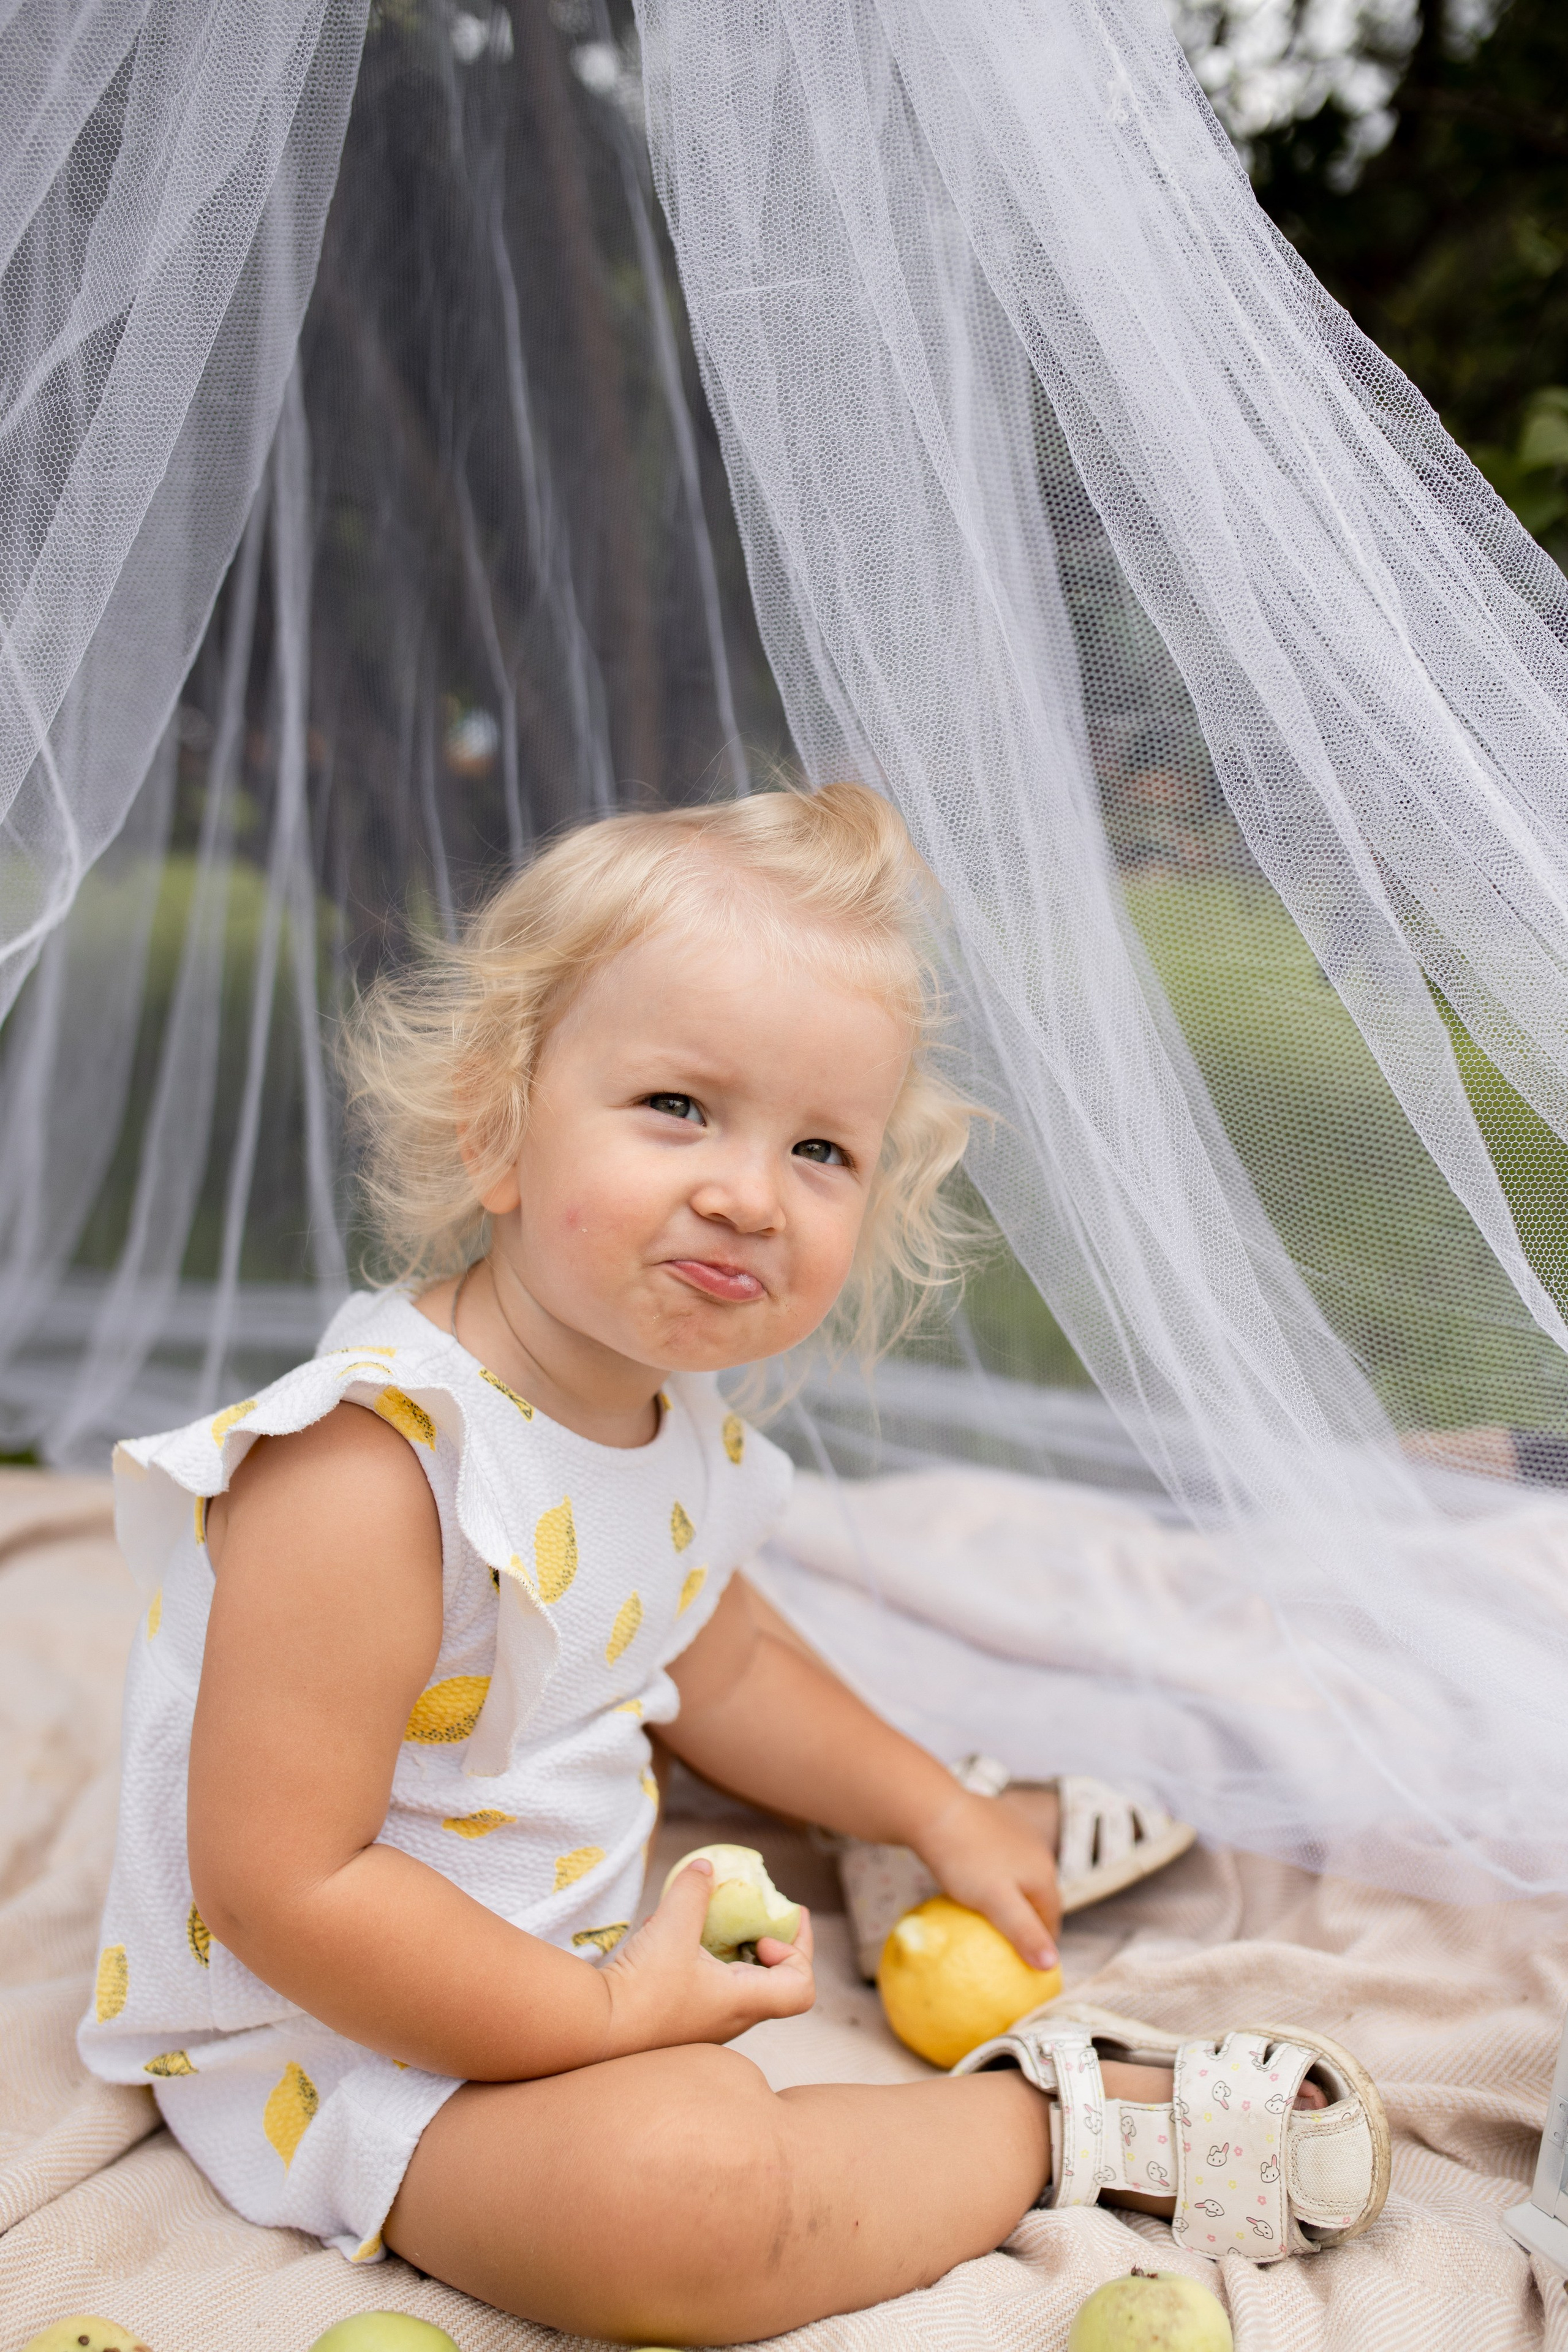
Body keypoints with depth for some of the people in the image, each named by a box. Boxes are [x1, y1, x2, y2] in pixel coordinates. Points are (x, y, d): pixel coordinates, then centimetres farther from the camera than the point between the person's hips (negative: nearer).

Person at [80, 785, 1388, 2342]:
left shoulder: (679, 1425, -4)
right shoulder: (366, 1467, -32)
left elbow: (720, 1668, 15)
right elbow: (278, 1884, -30)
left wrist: (933, 1814, 11)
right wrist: (611, 2015, -24)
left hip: (549, 1947, 9)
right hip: (331, 2041, -8)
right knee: (684, 2177, -29)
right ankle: (1065, 2116, -8)